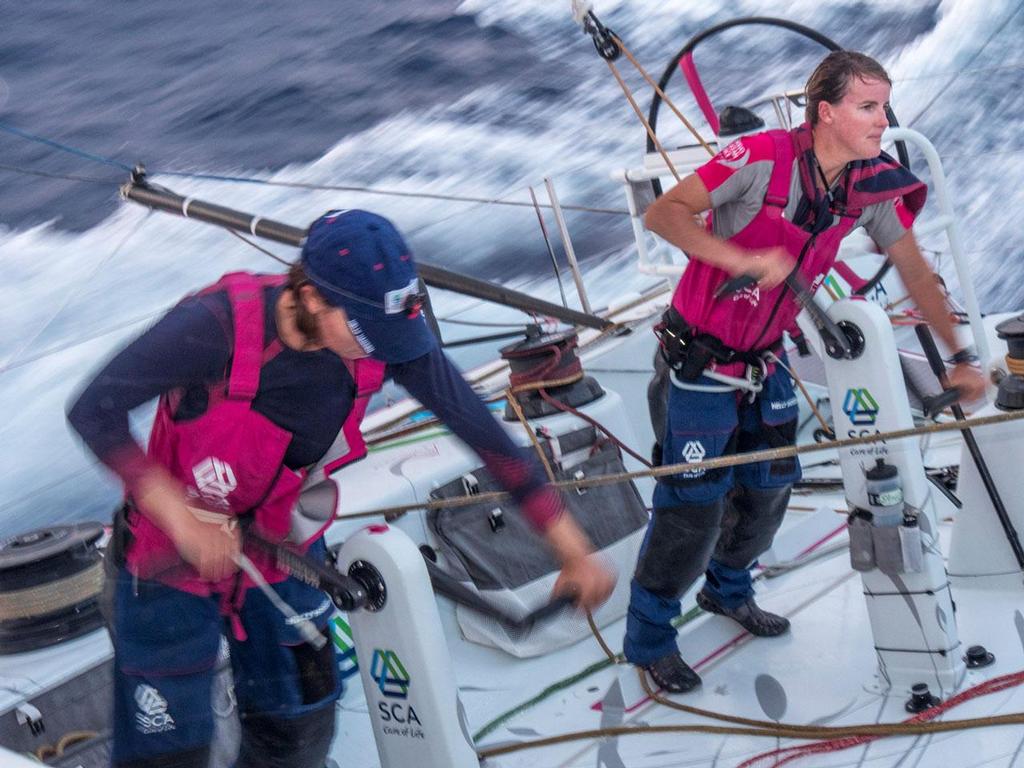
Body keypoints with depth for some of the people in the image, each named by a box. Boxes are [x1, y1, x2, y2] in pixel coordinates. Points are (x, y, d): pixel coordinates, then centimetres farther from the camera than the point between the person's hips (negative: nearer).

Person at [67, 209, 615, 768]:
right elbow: (93, 411, -27)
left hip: (285, 553, 5)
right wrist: (182, 518, -34)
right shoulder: (218, 324, -32)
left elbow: (485, 434, -13)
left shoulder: (385, 335, -19)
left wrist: (573, 551, -12)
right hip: (173, 558, -4)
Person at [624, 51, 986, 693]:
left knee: (770, 486, 17)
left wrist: (960, 356, 7)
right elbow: (662, 214, -27)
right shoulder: (761, 158, -27)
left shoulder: (874, 186, -8)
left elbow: (915, 270, 5)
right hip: (704, 358, -6)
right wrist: (743, 259, -40)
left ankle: (728, 587, 45)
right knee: (695, 503, -4)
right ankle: (649, 635, 15)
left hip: (767, 361, 6)